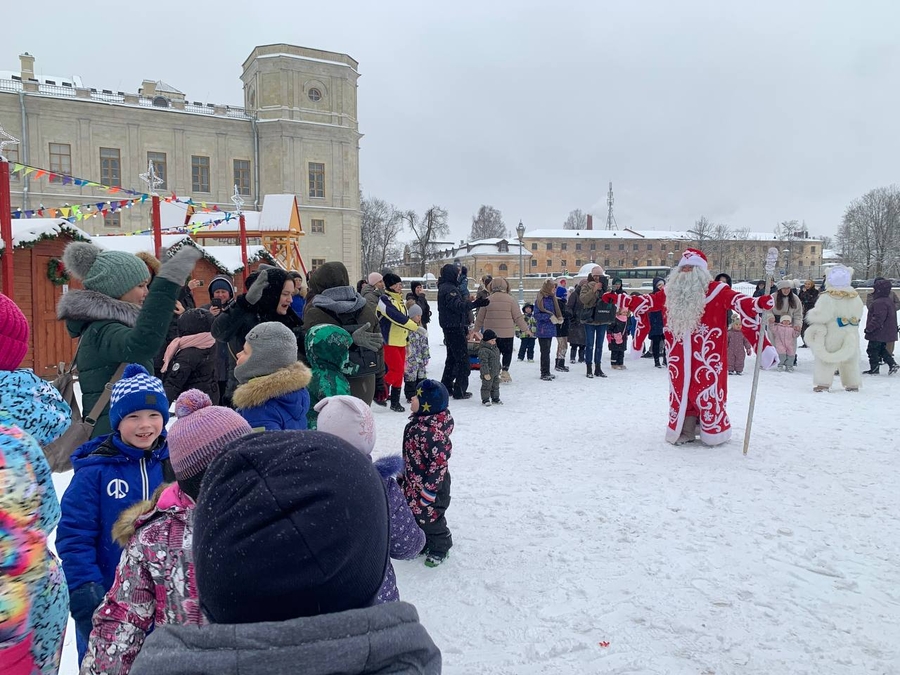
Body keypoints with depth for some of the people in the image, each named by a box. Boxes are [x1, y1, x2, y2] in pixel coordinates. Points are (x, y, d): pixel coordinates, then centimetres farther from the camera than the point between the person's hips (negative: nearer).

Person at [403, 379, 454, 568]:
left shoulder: (434, 431, -31)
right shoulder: (417, 423, 0)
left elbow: (439, 462, -29)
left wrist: (429, 489, -24)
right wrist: (403, 475, 20)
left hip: (430, 486, -9)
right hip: (413, 483, 9)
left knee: (430, 517, 9)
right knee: (416, 514, 20)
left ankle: (439, 547, 31)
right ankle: (422, 542, 40)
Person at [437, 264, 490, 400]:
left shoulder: (445, 287, 16)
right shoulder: (449, 288, -17)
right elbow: (458, 306, -32)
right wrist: (475, 304, -44)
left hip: (450, 327, 10)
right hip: (454, 327, -10)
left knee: (452, 358, 18)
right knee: (463, 358, -5)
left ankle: (446, 386, 25)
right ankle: (460, 390, -3)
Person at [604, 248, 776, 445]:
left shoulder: (716, 290, -6)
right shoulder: (670, 292, 10)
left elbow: (740, 302, -21)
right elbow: (644, 302, 20)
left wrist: (759, 303, -41)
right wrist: (618, 299, 20)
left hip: (706, 356, -5)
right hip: (679, 357, 5)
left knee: (707, 393, -1)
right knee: (680, 391, 12)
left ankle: (714, 432, 18)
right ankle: (685, 431, 27)